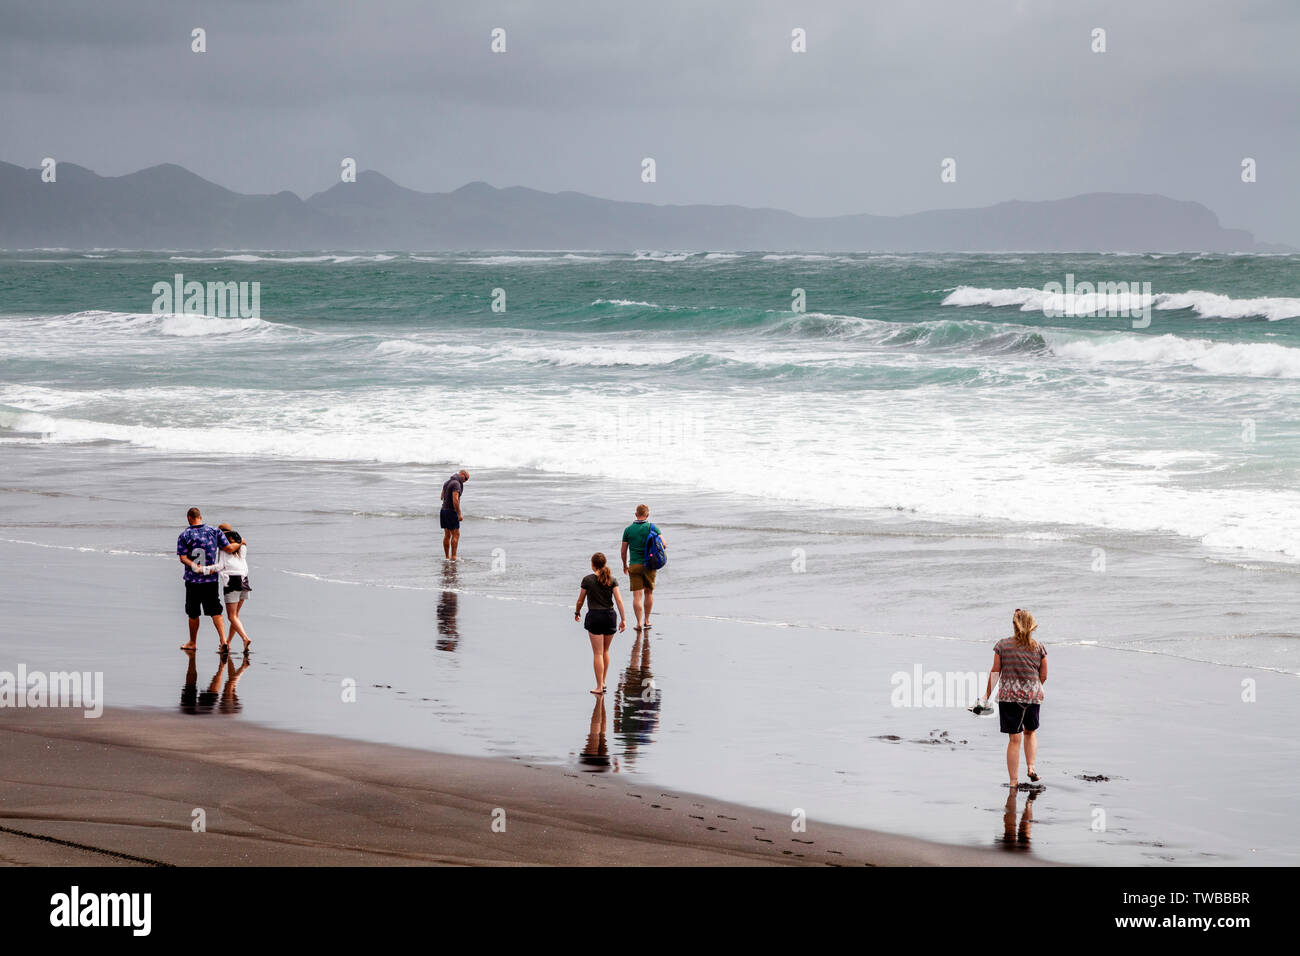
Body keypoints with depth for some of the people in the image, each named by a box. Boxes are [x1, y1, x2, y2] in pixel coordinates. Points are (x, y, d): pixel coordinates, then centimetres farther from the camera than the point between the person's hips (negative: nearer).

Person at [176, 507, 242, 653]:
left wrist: (194, 567, -18)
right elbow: (229, 548, -2)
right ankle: (223, 641, -15)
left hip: (193, 581, -2)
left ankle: (192, 643, 25)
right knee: (215, 612, 1)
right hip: (211, 580, 2)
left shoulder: (184, 536, -3)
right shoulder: (215, 531, 1)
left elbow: (183, 558, -12)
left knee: (193, 613, 12)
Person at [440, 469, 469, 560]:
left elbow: (442, 497, 23)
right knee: (456, 535, -4)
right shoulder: (456, 484, -17)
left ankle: (447, 557, 13)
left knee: (447, 535, 11)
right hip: (451, 512, -9)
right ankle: (453, 557, -7)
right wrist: (459, 514, -21)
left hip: (443, 511, 9)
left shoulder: (447, 482, 12)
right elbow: (455, 500, -25)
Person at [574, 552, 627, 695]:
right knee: (605, 651, 19)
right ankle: (603, 682, 25)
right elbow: (619, 600, -4)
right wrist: (623, 619, -1)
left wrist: (577, 612, 22)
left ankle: (599, 687, -4)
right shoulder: (612, 579, 1)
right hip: (609, 616, 3)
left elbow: (580, 600, 3)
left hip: (594, 616, -3)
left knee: (598, 653, -2)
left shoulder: (588, 580, -6)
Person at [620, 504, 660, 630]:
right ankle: (646, 620, 20)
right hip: (649, 565, 0)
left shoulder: (628, 529, 1)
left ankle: (639, 623, -8)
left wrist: (625, 566, 19)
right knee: (649, 592, 16)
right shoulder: (652, 528, -2)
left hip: (634, 565, 0)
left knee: (637, 595, -2)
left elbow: (624, 550, 5)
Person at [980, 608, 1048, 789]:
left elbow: (995, 672, -1)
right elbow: (1043, 675, 6)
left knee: (1014, 738, 2)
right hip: (1033, 696, 1)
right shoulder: (1039, 647, -1)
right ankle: (1031, 767, 11)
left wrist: (987, 695, 9)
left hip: (1008, 696, -1)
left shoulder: (1003, 645, -5)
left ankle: (1013, 781, 2)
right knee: (1031, 732, 25)